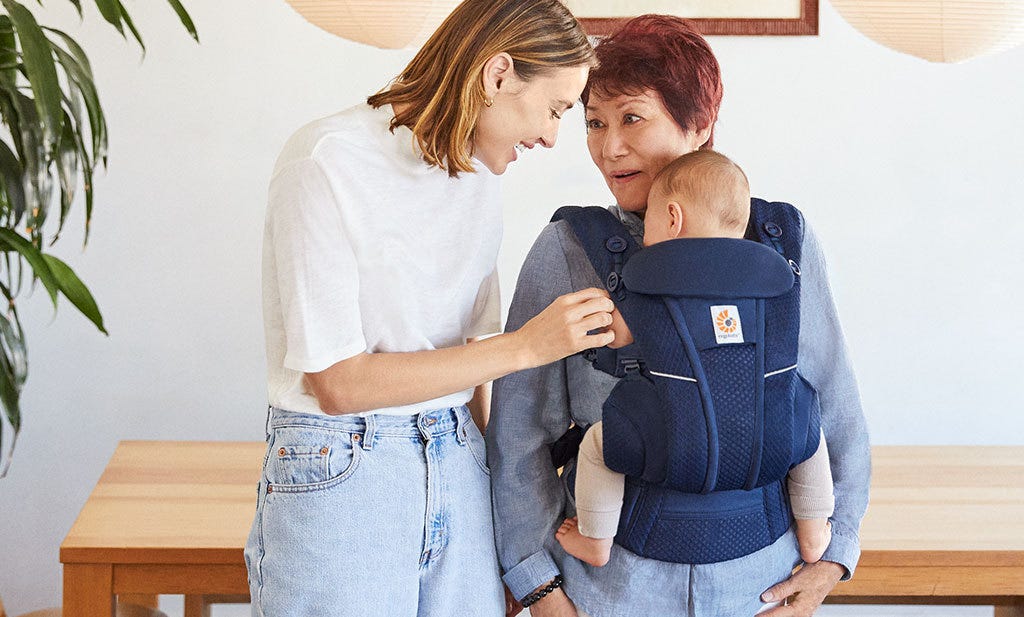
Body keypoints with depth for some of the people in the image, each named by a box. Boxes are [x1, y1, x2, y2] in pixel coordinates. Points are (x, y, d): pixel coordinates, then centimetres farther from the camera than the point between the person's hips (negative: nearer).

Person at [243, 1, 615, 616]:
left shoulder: (480, 177, 7)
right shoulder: (330, 162, -14)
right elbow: (337, 382, -17)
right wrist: (527, 345, -16)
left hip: (458, 470, 6)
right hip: (339, 474, -6)